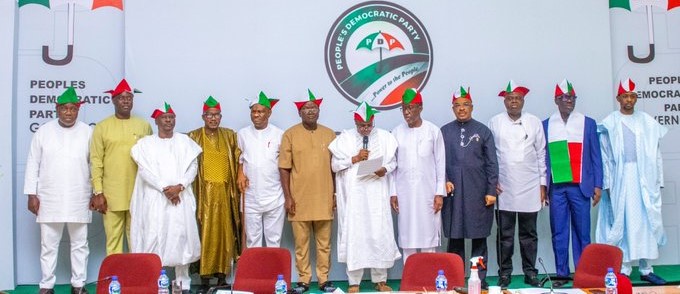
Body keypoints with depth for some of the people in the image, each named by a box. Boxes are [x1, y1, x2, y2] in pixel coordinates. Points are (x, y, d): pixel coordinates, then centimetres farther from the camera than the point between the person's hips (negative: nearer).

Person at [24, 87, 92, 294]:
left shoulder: (88, 132, 1)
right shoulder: (43, 132, 2)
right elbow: (33, 164, 4)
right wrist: (31, 194, 0)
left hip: (79, 200, 0)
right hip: (49, 199, 0)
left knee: (79, 244, 7)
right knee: (48, 244, 6)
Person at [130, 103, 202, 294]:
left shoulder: (185, 141, 10)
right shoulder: (145, 143, 7)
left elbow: (192, 167, 3)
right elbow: (145, 171, -3)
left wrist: (179, 187, -12)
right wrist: (164, 189, -12)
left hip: (181, 198, 1)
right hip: (155, 198, -1)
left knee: (181, 237, -1)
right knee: (154, 238, -5)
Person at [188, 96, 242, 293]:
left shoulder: (230, 136, 10)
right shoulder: (193, 137, 3)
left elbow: (238, 160, 11)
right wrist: (190, 187, -7)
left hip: (225, 192, 3)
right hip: (204, 192, -2)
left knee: (225, 233, 5)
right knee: (205, 234, -3)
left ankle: (222, 275, 13)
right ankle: (205, 278, 2)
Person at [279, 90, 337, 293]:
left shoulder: (329, 134, 7)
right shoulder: (290, 135, 0)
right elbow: (284, 168, -1)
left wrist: (336, 194, 7)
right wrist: (288, 196, -6)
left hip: (324, 199, 2)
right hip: (299, 199, -2)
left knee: (324, 243, 8)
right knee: (301, 242, 4)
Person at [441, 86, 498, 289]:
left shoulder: (483, 131, 7)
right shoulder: (444, 132, 8)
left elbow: (492, 164, 4)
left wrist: (491, 191, -2)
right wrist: (444, 181, -8)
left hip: (478, 192, 0)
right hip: (453, 192, 1)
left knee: (479, 238, 4)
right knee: (454, 238, 5)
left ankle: (480, 279, 13)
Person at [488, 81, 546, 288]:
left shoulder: (535, 122, 5)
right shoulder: (495, 122, 2)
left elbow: (541, 154, 7)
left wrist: (543, 184, 4)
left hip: (530, 188, 1)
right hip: (504, 189, -1)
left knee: (529, 234, 9)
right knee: (505, 234, 5)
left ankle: (530, 272, 19)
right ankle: (504, 273, 14)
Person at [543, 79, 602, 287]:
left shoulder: (588, 123, 7)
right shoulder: (545, 125, 7)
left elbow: (595, 157, 6)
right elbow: (542, 158, 7)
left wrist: (597, 185, 1)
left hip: (580, 186, 0)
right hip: (556, 187, 1)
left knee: (582, 231, 2)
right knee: (558, 232, 4)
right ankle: (562, 273, 11)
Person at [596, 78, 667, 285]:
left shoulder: (647, 122, 8)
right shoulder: (610, 123, 2)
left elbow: (655, 153, 8)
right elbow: (605, 156, 0)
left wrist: (658, 181, 4)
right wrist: (608, 183, -6)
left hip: (645, 178, 2)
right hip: (620, 179, -2)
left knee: (646, 222, 3)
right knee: (623, 223, 1)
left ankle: (646, 269, 12)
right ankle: (624, 270, 8)